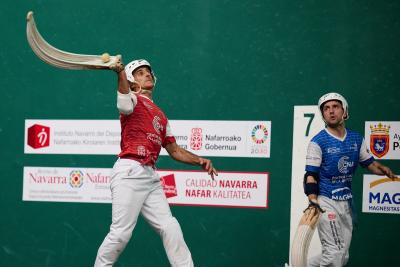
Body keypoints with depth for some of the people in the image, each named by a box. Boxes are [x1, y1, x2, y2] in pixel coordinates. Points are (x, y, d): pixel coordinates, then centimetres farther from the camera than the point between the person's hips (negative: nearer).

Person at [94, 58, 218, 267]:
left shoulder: (160, 115, 25)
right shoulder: (132, 100, 2)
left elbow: (174, 150, 27)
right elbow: (124, 102, -24)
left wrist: (200, 161, 10)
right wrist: (120, 73, -45)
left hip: (151, 177, 7)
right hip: (129, 172, -7)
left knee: (170, 229, 4)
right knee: (121, 233, -10)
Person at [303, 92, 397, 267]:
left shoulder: (356, 139, 8)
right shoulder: (318, 141, -9)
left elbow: (369, 163, 14)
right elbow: (311, 175, -12)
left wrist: (384, 170, -9)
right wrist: (313, 201, -26)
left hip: (346, 203, 7)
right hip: (326, 202, -6)